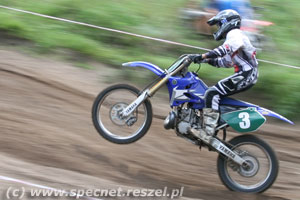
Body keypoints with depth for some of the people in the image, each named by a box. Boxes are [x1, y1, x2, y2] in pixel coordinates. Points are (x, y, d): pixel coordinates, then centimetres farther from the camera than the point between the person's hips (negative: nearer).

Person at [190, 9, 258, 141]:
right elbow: (226, 62, 30)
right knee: (213, 94, 16)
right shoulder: (232, 36, 28)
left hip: (245, 74, -11)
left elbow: (227, 48, -26)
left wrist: (204, 56, -30)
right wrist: (207, 60, 20)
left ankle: (208, 132, -28)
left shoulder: (234, 33, -5)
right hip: (246, 76, 11)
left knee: (212, 93, -20)